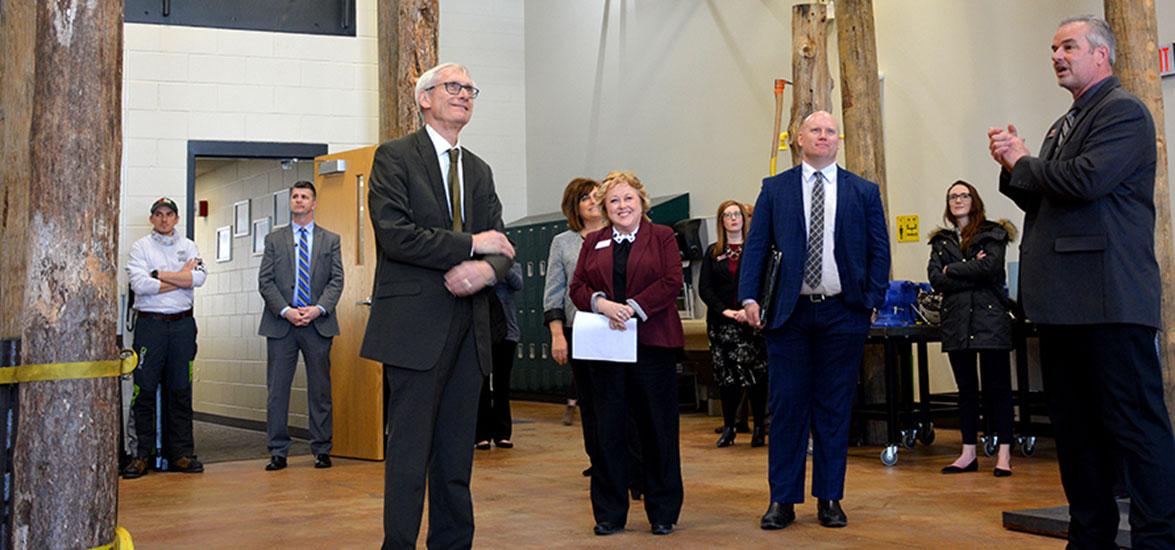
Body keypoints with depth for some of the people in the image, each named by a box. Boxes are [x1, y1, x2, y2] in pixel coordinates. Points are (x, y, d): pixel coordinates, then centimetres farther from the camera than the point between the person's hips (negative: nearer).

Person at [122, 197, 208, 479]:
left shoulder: (188, 246, 13)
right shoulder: (140, 247, 4)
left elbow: (200, 277, -5)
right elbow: (140, 284, -11)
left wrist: (158, 274, -8)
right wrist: (181, 278, -6)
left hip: (182, 323, 3)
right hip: (150, 323, -3)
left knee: (180, 390, 6)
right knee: (145, 390, -4)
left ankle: (181, 454, 11)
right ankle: (140, 455, 3)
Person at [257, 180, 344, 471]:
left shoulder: (330, 240, 11)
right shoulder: (274, 239, 11)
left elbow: (336, 281, 4)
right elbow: (265, 282, 3)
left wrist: (318, 309, -12)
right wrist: (286, 311, -10)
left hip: (318, 323, 0)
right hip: (281, 324, 0)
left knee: (320, 390, 3)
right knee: (277, 390, 0)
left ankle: (321, 450, 10)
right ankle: (278, 452, 7)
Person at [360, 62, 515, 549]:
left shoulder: (479, 171, 20)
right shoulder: (395, 157, 1)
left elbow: (502, 247, 14)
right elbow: (395, 235, -13)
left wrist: (487, 269, -10)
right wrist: (470, 244, -9)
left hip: (469, 327, 6)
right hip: (416, 325, -6)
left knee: (457, 454, 9)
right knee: (409, 450, -4)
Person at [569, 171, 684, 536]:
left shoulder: (662, 237, 7)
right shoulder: (593, 243, 16)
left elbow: (672, 282, -5)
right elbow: (577, 288, 8)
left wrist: (633, 307, -16)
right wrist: (601, 303, -13)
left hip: (652, 344, -2)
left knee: (658, 428, 3)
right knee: (608, 430, 4)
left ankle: (663, 512, 14)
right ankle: (610, 513, 13)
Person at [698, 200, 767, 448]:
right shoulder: (713, 253, 11)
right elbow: (704, 288, 5)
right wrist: (725, 310, -9)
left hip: (752, 322, -2)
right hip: (721, 322, 2)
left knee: (756, 374, -3)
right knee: (726, 375, 3)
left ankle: (759, 427, 6)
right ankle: (728, 427, 11)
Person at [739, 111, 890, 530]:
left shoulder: (864, 192, 8)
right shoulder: (774, 189, 7)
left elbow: (879, 251, 8)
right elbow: (755, 246, 3)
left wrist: (873, 301, -1)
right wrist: (749, 297, -8)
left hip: (843, 313, 1)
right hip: (789, 312, 0)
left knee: (834, 408, 6)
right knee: (786, 405, 1)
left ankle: (830, 499, 15)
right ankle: (782, 500, 8)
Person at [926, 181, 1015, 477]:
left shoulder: (992, 234, 5)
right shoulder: (941, 241, 15)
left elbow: (991, 267, -13)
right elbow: (935, 279, 1)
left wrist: (952, 271, -4)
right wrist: (973, 273, -9)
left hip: (989, 318, -4)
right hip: (956, 320, 4)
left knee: (996, 385, -2)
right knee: (966, 387, 8)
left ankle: (1004, 453, 3)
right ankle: (968, 453, 13)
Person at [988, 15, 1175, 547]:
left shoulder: (1123, 110, -5)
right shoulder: (1064, 125, 23)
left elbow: (1087, 179, -21)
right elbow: (1043, 200, 22)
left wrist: (1023, 162, -5)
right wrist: (1015, 168, 5)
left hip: (1108, 299, -10)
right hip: (1063, 302, 10)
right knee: (1074, 424, 13)